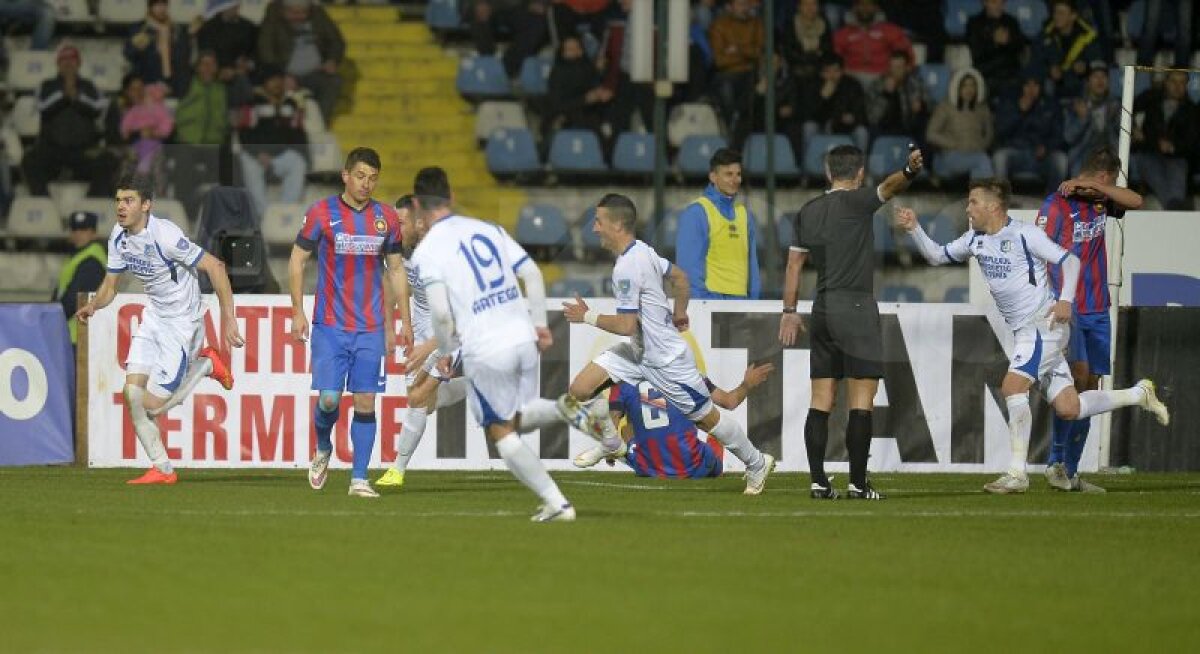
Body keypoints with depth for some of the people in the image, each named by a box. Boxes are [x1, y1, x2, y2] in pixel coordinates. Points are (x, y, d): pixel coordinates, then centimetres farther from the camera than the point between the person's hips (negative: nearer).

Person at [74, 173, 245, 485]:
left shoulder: (164, 234, -25)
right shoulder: (119, 237, 0)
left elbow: (214, 266, -22)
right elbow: (110, 285, 11)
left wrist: (228, 318, -24)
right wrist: (93, 306, -12)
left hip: (183, 323, -7)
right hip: (154, 317, 7)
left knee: (152, 404, -9)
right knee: (133, 393, -5)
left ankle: (206, 364, 13)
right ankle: (162, 469, 7)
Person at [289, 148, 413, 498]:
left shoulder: (386, 218, 5)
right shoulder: (321, 213, -3)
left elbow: (396, 270, 14)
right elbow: (297, 261, 3)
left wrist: (404, 321, 10)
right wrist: (297, 312, -3)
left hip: (371, 328, 2)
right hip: (329, 325, -2)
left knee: (365, 401, -2)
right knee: (328, 399, -8)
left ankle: (359, 478, 3)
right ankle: (322, 450, 23)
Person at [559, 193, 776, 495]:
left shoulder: (626, 268, -26)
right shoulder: (642, 252, 3)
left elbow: (627, 325, -26)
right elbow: (679, 276, 18)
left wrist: (588, 317, -14)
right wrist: (679, 313, 32)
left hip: (666, 362, -9)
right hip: (638, 353, 9)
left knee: (707, 417, 6)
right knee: (578, 391, -4)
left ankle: (757, 464, 25)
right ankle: (612, 446, 17)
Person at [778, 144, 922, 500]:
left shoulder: (807, 212, 12)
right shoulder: (857, 202, -4)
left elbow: (794, 263, 13)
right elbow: (888, 188, -25)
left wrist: (789, 311, 18)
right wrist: (909, 172, -43)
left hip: (822, 309, 6)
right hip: (856, 304, -6)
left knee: (821, 400, 6)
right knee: (862, 398, -5)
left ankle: (818, 481, 1)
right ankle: (858, 482, -10)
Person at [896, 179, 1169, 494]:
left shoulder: (1024, 234, -11)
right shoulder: (975, 240, 11)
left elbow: (1070, 261, -10)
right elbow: (937, 255, 22)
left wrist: (1065, 300, -23)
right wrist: (914, 229, 7)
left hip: (1044, 324, -8)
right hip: (1024, 332, 8)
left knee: (1012, 387, -21)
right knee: (1068, 408, 2)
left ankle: (1017, 473, -18)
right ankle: (1140, 394, 22)